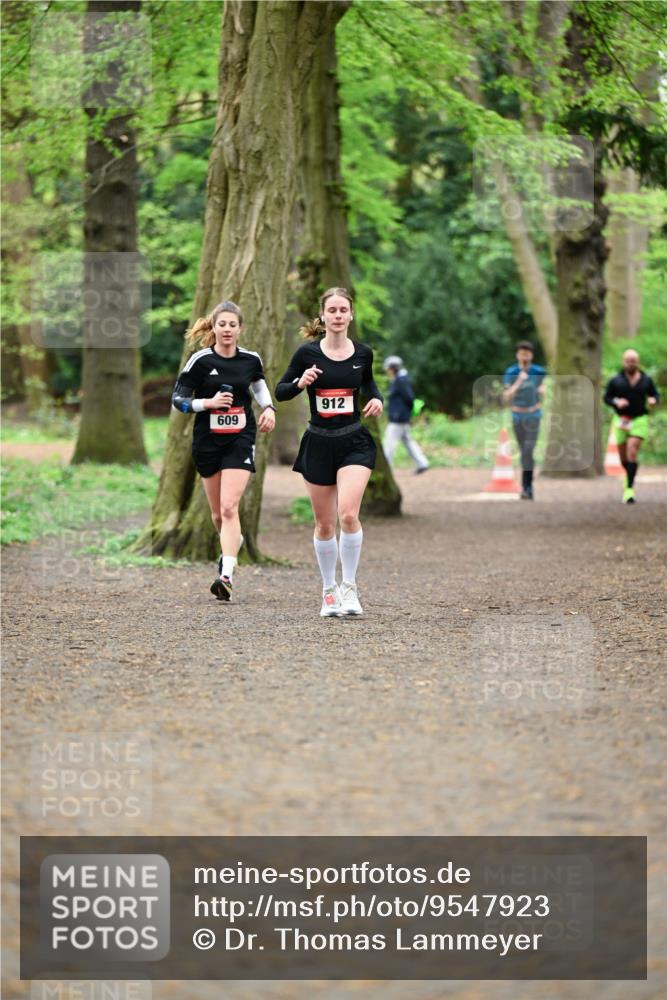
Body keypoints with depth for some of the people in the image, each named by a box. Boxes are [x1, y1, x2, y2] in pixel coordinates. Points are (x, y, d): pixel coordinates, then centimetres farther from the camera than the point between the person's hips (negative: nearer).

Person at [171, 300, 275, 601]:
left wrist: (269, 408, 8)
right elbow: (177, 398, -6)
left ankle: (226, 575, -23)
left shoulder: (251, 359, 0)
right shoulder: (200, 361, -7)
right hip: (207, 441, 1)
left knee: (229, 508, -16)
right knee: (218, 513, 12)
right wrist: (208, 402, -20)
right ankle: (232, 544, 45)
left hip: (240, 440, -1)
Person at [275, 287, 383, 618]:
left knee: (348, 514, -19)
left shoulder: (362, 353, 1)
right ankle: (328, 591, 22)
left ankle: (349, 587, -5)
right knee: (325, 524, 7)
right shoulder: (307, 353, -5)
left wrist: (376, 398, 1)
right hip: (318, 444, 0)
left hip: (354, 443, 0)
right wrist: (301, 382, -18)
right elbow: (280, 392, 2)